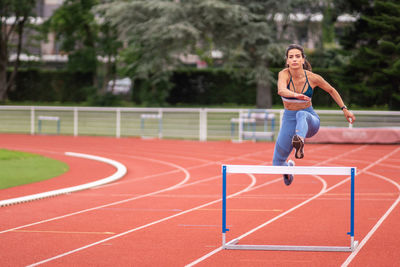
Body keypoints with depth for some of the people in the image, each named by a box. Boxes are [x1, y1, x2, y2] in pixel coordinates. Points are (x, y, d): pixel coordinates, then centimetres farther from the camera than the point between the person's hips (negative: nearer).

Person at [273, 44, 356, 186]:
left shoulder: (312, 78, -11)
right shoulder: (284, 74, -16)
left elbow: (331, 90, 10)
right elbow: (281, 90, -40)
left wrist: (344, 109, 10)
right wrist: (296, 95, -60)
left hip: (310, 119, -1)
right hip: (289, 120, 1)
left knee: (302, 115, -39)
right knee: (277, 164, 2)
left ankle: (299, 142, -68)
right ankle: (288, 166, 40)